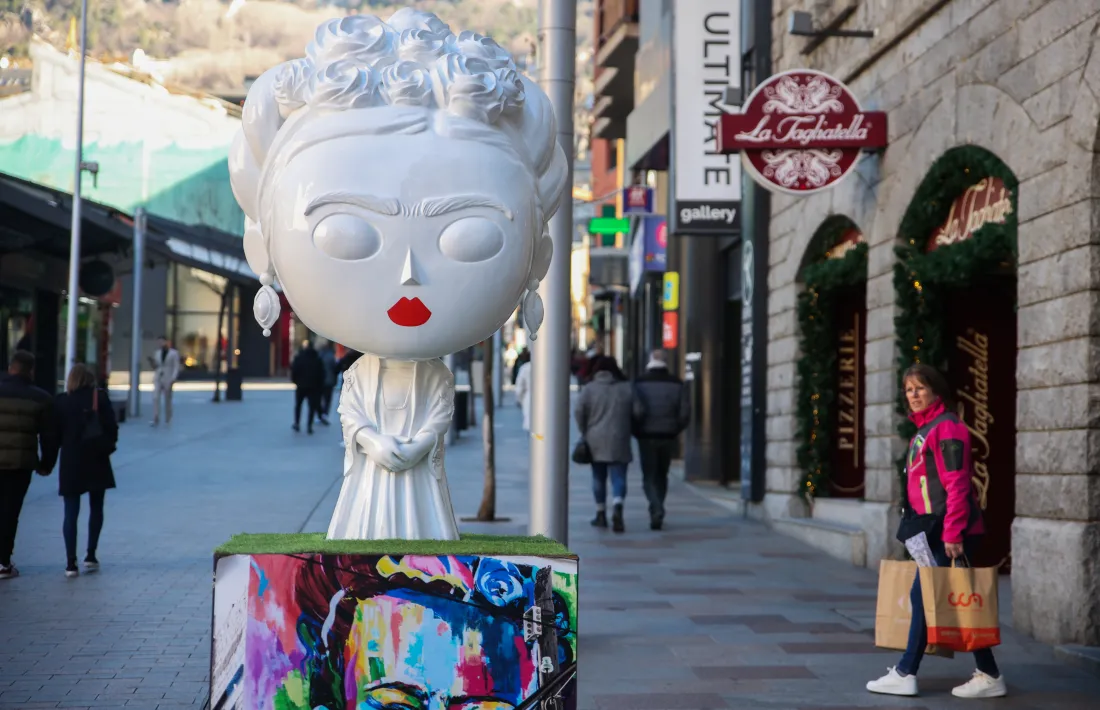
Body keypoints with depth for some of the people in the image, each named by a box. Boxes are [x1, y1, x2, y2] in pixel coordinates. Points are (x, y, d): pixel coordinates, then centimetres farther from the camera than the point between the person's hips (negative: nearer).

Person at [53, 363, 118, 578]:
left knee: (71, 512, 3)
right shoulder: (100, 397, -4)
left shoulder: (62, 402, -2)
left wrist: (68, 445, 13)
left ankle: (71, 563, -3)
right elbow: (111, 426, -8)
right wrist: (108, 447, 6)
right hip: (96, 462, 0)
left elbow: (57, 433, -2)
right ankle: (91, 556, 13)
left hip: (71, 463, 0)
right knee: (96, 508, 15)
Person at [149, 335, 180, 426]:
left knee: (167, 400, 4)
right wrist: (153, 361, -6)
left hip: (168, 379, -3)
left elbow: (176, 367, -6)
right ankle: (156, 419, -17)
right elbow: (155, 367, 15)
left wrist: (173, 379, -17)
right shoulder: (157, 353, 10)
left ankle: (167, 421, 15)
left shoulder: (174, 353, -2)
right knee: (155, 398, -13)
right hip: (158, 379, 3)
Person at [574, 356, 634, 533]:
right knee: (618, 477, -2)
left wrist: (585, 432, 3)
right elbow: (636, 412, 0)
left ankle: (601, 514, 19)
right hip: (619, 441, 0)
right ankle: (617, 508, -26)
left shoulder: (589, 388, 0)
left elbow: (578, 411, -9)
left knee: (598, 477, 13)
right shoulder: (627, 388, 4)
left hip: (596, 440, 1)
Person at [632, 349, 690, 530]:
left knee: (649, 477, 3)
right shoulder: (677, 385, 2)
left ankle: (656, 510, -19)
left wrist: (636, 431, 0)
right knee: (661, 476, 17)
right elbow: (685, 414, -4)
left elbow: (637, 411, -16)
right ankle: (657, 512, 23)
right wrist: (674, 430, 10)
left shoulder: (640, 384, -5)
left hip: (647, 437, -2)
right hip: (668, 438, 2)